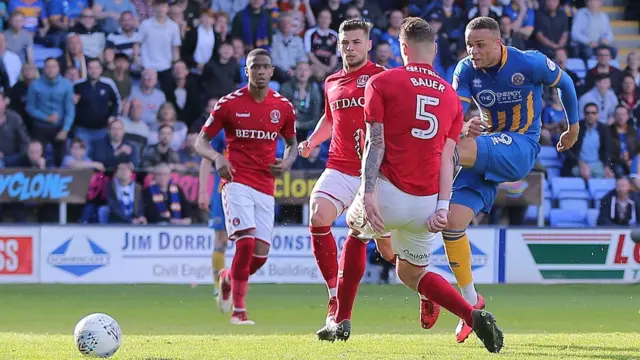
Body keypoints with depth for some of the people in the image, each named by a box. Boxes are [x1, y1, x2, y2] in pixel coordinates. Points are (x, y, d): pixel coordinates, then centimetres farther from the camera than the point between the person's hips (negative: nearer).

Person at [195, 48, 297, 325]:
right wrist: (217, 158, -18)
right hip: (237, 182, -4)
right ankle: (238, 310, -12)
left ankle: (227, 278, 31)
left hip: (266, 188, 4)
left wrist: (287, 162, -1)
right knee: (246, 242, -21)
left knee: (261, 254, -1)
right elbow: (201, 141, 3)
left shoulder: (283, 107, 6)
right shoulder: (229, 104, -2)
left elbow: (292, 143, 21)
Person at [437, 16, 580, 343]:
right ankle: (471, 301, 3)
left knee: (457, 150, -36)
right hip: (485, 152, 4)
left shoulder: (530, 64, -12)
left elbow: (565, 83, 7)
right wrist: (463, 127, -37)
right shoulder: (466, 70, -3)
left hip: (520, 148, -4)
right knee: (453, 221, -9)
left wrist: (573, 126, 19)